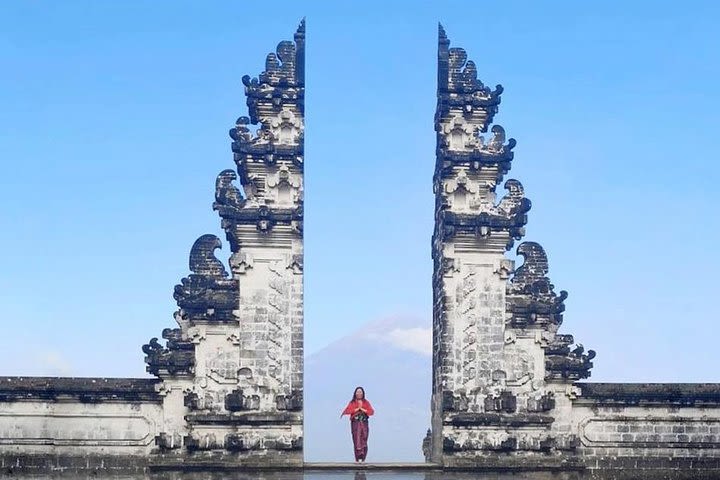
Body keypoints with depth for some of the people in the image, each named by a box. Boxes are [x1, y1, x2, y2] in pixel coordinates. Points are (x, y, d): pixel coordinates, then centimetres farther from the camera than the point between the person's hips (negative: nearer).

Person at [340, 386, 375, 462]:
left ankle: (362, 458, 5)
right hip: (355, 423, -2)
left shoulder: (366, 402, 11)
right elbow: (347, 411, -10)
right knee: (357, 440, -10)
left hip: (364, 423, 2)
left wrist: (363, 409, -8)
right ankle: (358, 459, -12)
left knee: (364, 441, -2)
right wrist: (357, 409, -11)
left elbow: (371, 412, 2)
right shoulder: (352, 403, 4)